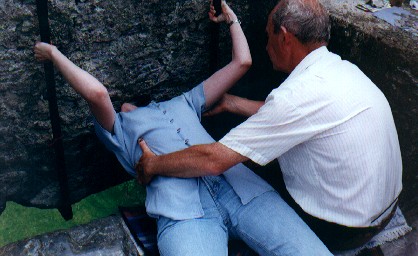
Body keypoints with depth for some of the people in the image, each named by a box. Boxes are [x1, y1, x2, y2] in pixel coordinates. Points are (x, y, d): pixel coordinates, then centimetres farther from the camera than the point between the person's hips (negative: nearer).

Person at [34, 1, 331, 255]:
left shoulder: (183, 104, 38)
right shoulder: (118, 128, 29)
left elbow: (242, 62, 38)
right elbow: (96, 93, 4)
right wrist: (54, 53, 18)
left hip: (239, 186, 4)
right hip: (183, 210, -3)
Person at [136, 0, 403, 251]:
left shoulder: (300, 94, -29)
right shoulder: (341, 67, -1)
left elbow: (214, 160, -28)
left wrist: (153, 164, -11)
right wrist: (230, 102, 23)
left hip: (342, 230, -8)